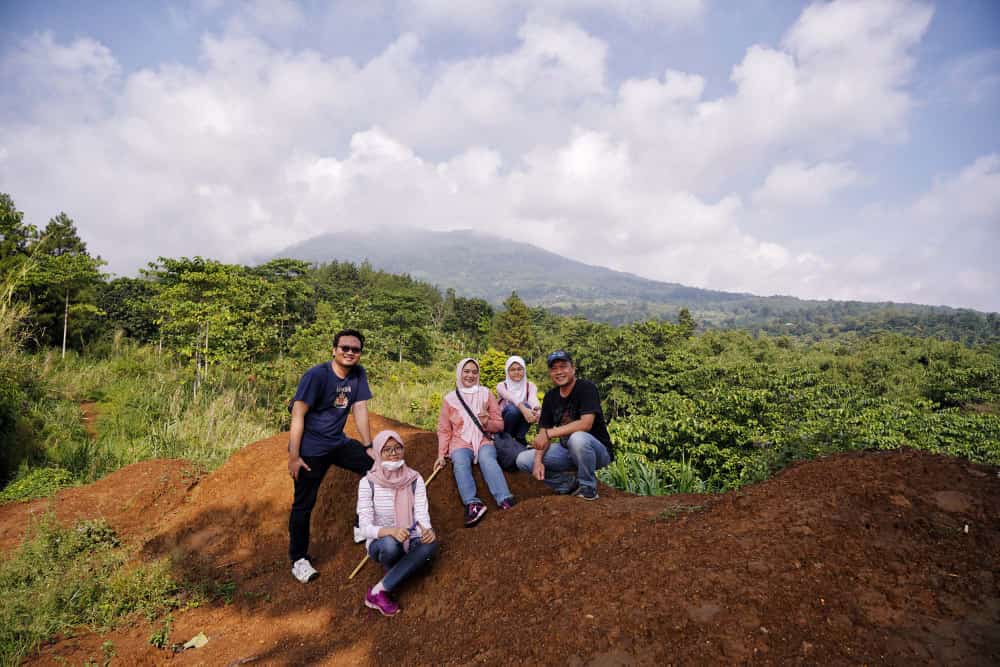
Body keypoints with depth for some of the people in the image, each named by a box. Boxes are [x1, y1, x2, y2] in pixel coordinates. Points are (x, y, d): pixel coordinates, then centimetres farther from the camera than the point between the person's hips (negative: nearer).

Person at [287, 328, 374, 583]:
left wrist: (369, 446, -1)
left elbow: (360, 409, 1)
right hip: (311, 449, -6)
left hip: (338, 443, 6)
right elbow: (298, 415, -18)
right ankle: (299, 560, 19)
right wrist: (293, 457, -19)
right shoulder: (316, 375, -19)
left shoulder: (359, 374, -2)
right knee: (304, 504, 2)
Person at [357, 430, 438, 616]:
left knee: (430, 544, -30)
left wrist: (427, 530, -37)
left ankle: (379, 589, -21)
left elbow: (422, 513, -13)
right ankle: (382, 593, -6)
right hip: (381, 543, -2)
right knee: (390, 544, -37)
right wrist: (391, 531, -39)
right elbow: (365, 527, -19)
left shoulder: (414, 479, -7)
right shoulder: (368, 483, -14)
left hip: (411, 541, 2)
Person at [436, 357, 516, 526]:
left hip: (483, 441, 0)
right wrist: (441, 454, 0)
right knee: (460, 463, -33)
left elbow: (499, 425, 11)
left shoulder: (486, 394, 9)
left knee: (487, 459, -33)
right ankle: (473, 504, -51)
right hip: (460, 443, 0)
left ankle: (506, 501, -51)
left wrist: (488, 422, -11)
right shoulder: (450, 398, 8)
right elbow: (444, 430, 12)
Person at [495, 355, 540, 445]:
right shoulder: (501, 386, -9)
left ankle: (520, 438, -9)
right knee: (513, 408, -33)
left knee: (527, 406, -29)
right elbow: (511, 398, -32)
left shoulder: (530, 385, -3)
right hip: (504, 422, -2)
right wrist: (523, 409, -54)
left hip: (521, 424, 2)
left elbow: (533, 399, -27)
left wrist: (535, 411, -52)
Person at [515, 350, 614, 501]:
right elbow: (543, 434, 0)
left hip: (598, 451, -6)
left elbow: (586, 424, -29)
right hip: (567, 451, 6)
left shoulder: (586, 388, -15)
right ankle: (571, 482, -1)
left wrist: (549, 433, -30)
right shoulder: (550, 397, 4)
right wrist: (538, 461, -17)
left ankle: (588, 487, -14)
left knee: (577, 438, -40)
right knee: (523, 460, -7)